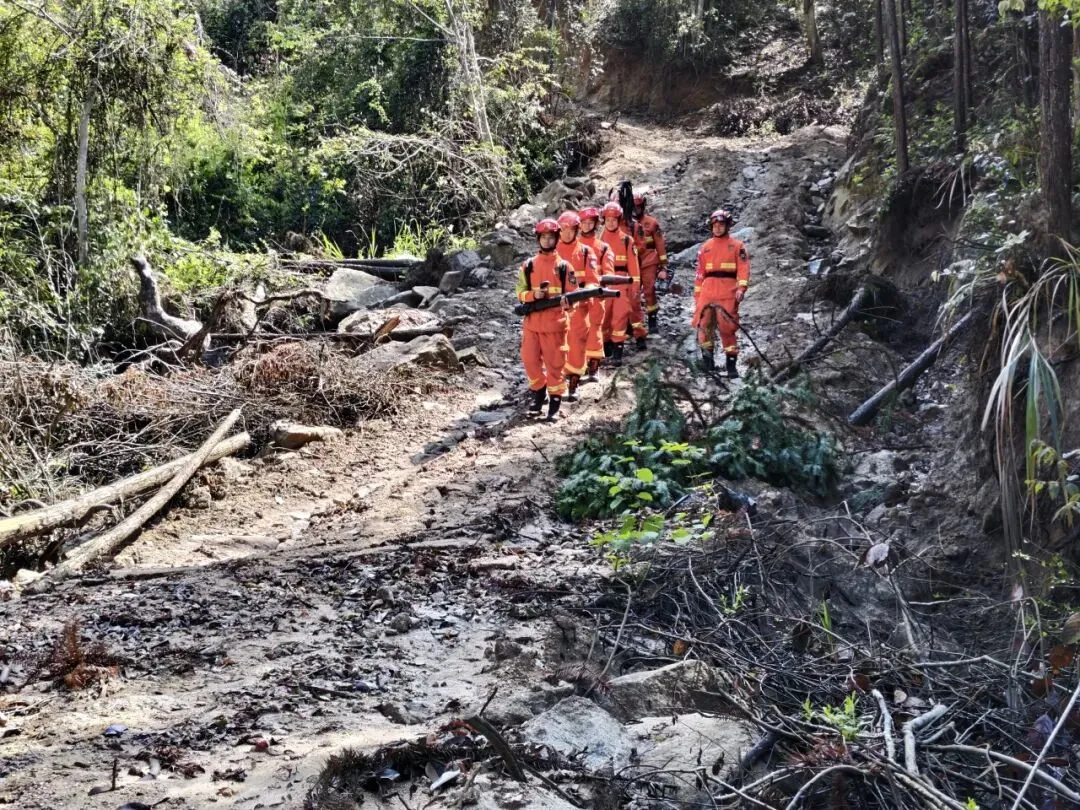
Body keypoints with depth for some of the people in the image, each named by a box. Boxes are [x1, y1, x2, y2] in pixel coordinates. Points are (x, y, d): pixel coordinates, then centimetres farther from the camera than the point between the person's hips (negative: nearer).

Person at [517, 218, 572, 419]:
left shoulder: (564, 267, 1)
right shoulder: (528, 266, 6)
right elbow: (520, 293, 6)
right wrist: (534, 295, -15)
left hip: (555, 324, -2)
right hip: (531, 323, 2)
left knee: (554, 363, 0)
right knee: (530, 360, 6)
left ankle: (555, 400, 11)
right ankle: (538, 391, 28)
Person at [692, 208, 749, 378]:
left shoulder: (737, 246, 6)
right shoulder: (705, 247, 15)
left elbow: (743, 268, -3)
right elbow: (700, 272, 15)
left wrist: (741, 287, -17)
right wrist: (697, 294, 10)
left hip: (727, 292, -3)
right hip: (707, 291, 3)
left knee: (728, 326, -5)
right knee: (704, 323, -2)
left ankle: (731, 363, 2)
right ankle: (707, 355, 10)